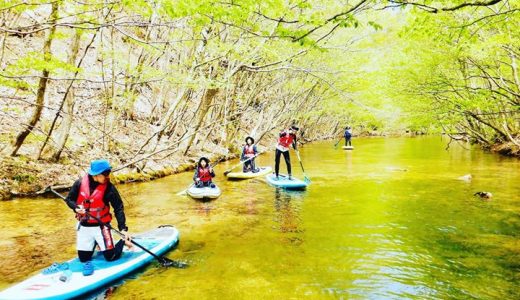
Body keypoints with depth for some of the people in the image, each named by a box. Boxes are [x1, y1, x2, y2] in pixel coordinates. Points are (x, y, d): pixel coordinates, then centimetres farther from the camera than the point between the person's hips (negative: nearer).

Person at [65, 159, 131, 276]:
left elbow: (119, 208, -15)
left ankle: (123, 241, 25)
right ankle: (95, 243, 37)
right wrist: (76, 208, -19)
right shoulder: (80, 183, -10)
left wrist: (123, 228, -23)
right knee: (83, 258, 8)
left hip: (101, 226, -2)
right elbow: (69, 199, 3)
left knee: (111, 257, -4)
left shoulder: (109, 188, -16)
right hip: (83, 226, 3)